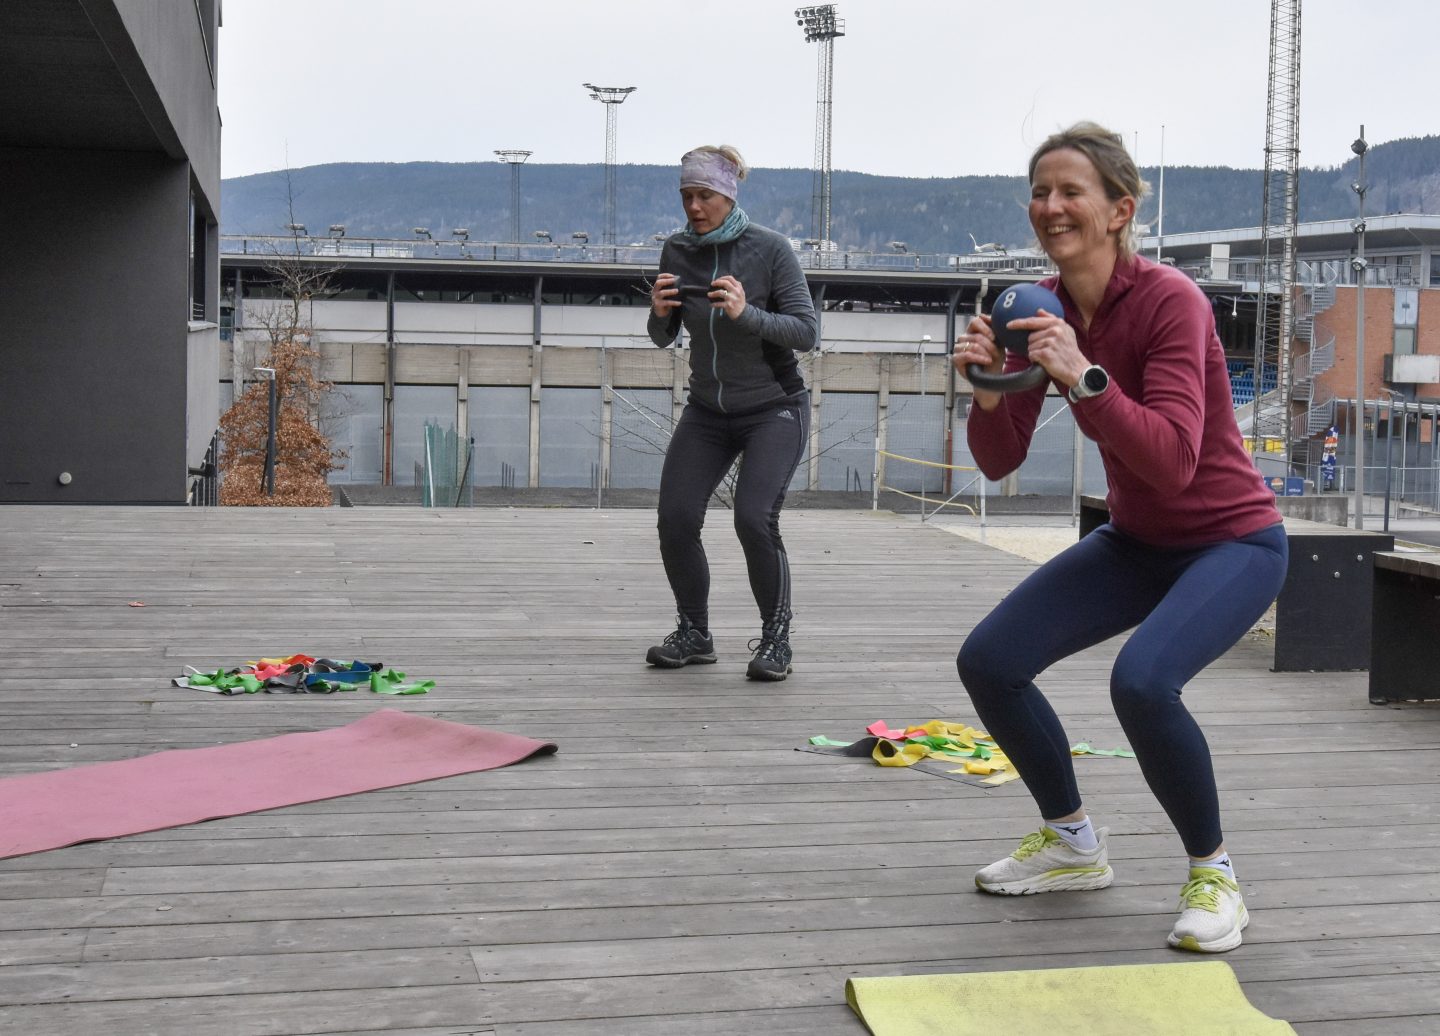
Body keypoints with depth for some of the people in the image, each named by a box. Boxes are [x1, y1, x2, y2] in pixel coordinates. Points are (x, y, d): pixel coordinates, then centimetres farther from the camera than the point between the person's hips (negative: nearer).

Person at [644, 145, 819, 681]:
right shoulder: (677, 250, -3)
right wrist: (659, 311, -17)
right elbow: (663, 338, 6)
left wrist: (747, 314, -32)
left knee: (754, 518, -20)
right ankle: (694, 634, 13)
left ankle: (776, 640, -3)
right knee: (675, 519, -7)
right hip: (707, 410, 5)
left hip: (773, 409, -4)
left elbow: (807, 332, -18)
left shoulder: (770, 249, -15)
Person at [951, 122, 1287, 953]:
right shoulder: (1044, 308, -5)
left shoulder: (1170, 301, -24)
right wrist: (989, 392, -23)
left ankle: (1214, 872, -6)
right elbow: (999, 463, -3)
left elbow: (1173, 463, -33)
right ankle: (1074, 845, 20)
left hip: (1233, 541, -7)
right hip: (1136, 540, 7)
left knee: (1142, 681, -32)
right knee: (989, 663, -2)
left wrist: (1085, 378, -44)